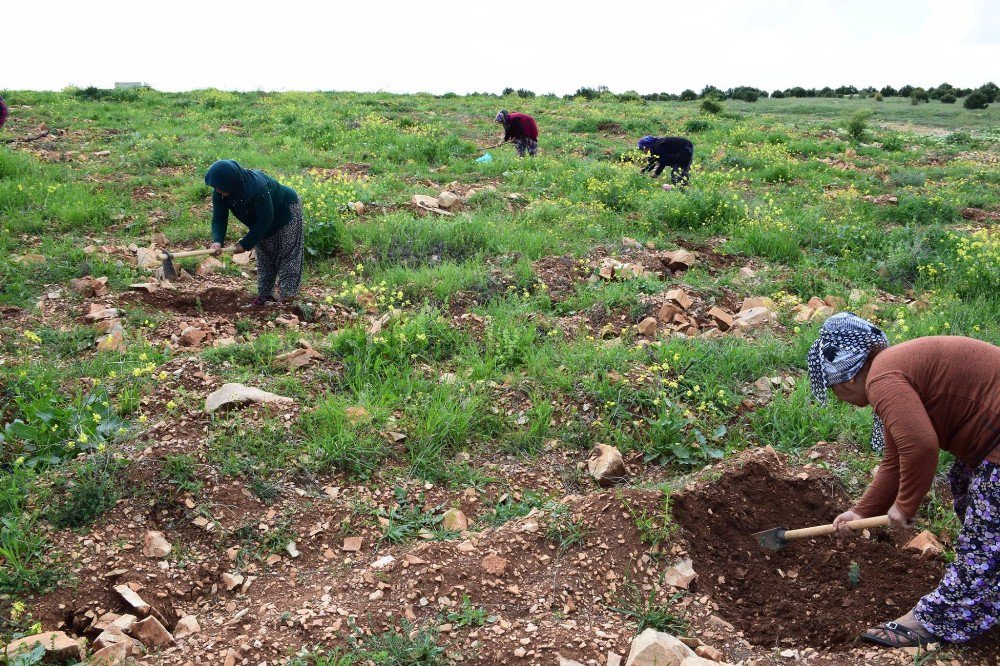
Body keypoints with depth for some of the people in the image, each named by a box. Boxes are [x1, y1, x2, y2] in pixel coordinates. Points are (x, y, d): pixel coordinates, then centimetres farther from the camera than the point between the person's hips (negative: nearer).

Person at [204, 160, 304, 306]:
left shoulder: (256, 186, -41)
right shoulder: (220, 194, -20)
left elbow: (265, 220, -35)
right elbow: (219, 219, -19)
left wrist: (246, 243, -32)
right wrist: (217, 241, -39)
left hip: (286, 210, -7)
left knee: (287, 255, -5)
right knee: (264, 257, 10)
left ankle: (286, 296, -2)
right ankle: (265, 294, 17)